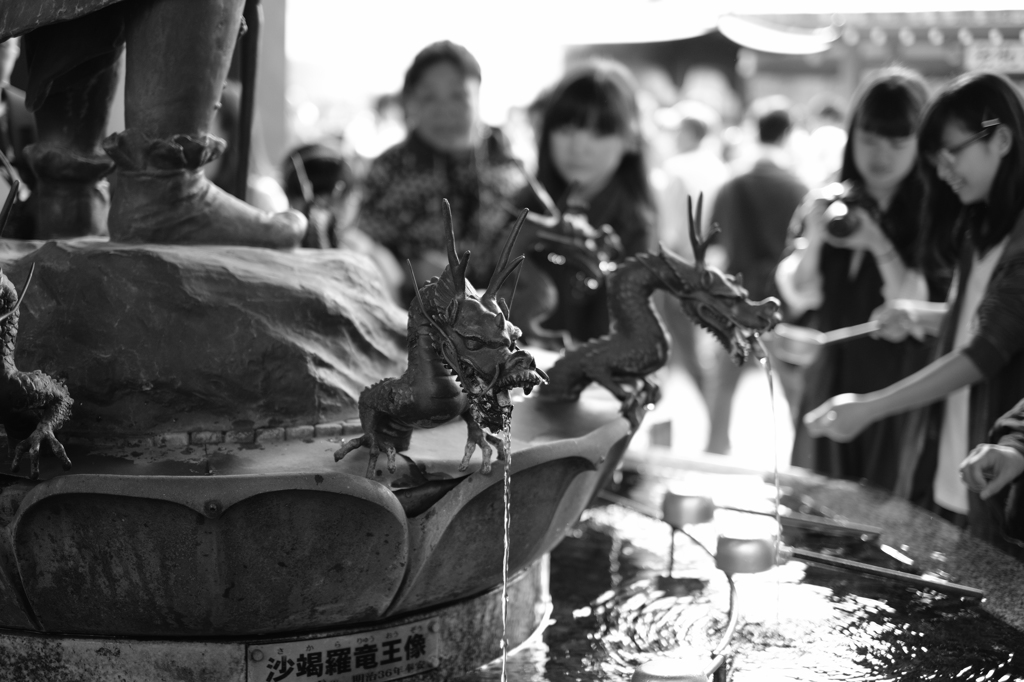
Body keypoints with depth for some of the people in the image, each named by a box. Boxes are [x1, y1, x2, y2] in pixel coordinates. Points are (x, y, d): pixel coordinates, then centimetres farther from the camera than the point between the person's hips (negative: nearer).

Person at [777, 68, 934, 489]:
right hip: (830, 384, 4)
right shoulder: (831, 204, 6)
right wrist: (813, 237, -13)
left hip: (899, 393, -4)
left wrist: (880, 246, -22)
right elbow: (799, 299, 3)